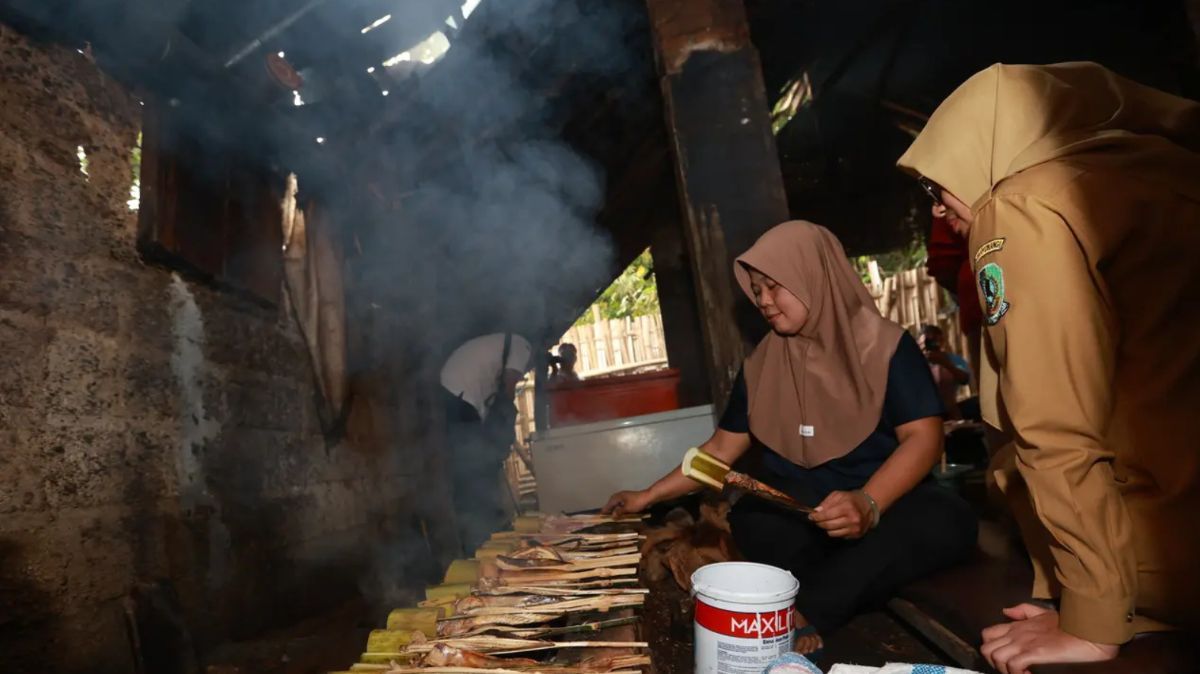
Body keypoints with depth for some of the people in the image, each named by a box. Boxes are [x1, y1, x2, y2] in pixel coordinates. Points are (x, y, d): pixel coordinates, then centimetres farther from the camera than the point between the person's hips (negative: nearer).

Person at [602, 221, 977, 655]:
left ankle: (805, 613, -30)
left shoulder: (886, 345, -2)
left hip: (886, 502, 0)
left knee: (947, 521, -34)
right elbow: (721, 448, 13)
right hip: (796, 506, 1)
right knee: (751, 520, -33)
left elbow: (923, 436, -11)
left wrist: (869, 503, -30)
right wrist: (649, 496, 11)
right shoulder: (761, 365, 7)